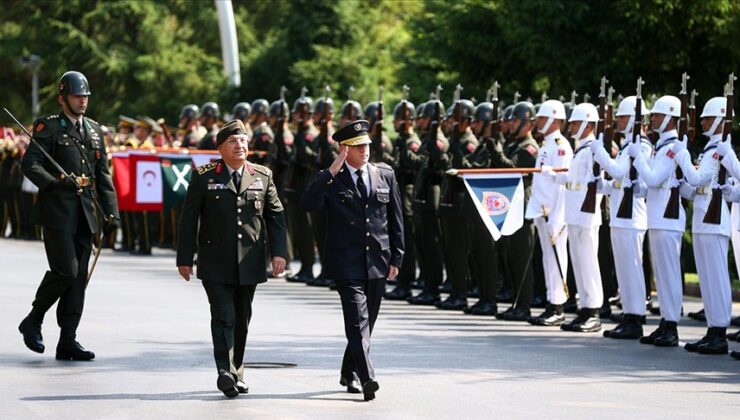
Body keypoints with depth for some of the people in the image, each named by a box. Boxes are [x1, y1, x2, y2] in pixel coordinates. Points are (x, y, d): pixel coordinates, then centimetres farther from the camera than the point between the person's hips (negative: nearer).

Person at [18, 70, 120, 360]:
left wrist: (111, 212, 10)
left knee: (79, 276, 3)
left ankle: (67, 340, 6)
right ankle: (33, 321, 6)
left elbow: (103, 174, 18)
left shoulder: (94, 130, 17)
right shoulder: (48, 127, -1)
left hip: (85, 214, 6)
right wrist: (56, 183, -24)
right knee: (65, 270, -14)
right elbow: (29, 164, -11)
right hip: (57, 212, -6)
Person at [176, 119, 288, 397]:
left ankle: (236, 373, 21)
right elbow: (189, 220, 1)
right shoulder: (204, 177, 0)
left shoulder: (262, 176, 8)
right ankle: (226, 372, -18)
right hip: (216, 264, -3)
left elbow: (275, 215, 11)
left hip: (249, 264, 3)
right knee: (223, 317, -12)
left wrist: (278, 252, 1)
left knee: (242, 319, 10)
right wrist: (185, 258, -2)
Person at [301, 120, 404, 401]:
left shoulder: (385, 175, 9)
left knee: (367, 322, 13)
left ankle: (349, 374, 29)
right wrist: (331, 172, -20)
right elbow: (309, 204, -19)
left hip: (378, 261, 4)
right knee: (358, 321, -15)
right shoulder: (331, 179, -1)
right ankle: (366, 378, -23)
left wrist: (396, 257, 9)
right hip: (347, 262, -4)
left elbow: (396, 219, 13)